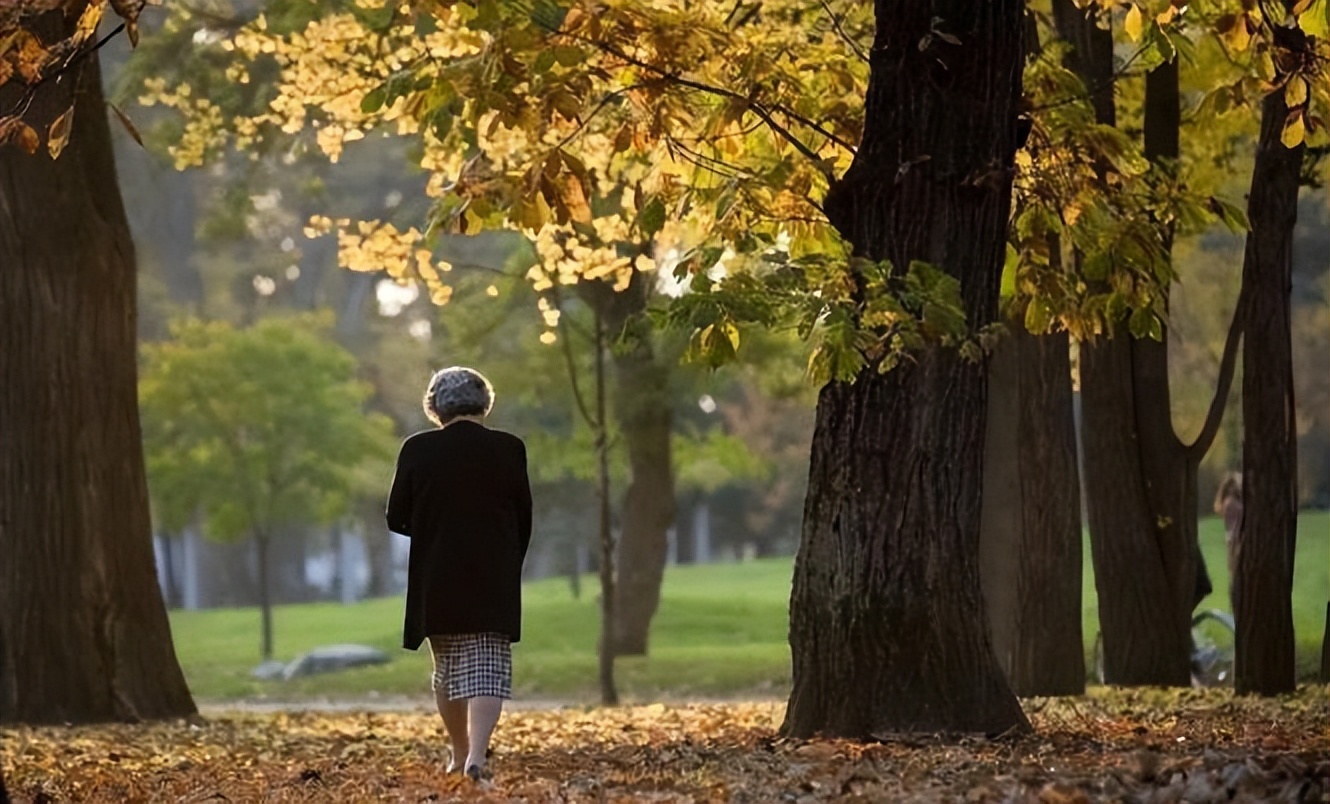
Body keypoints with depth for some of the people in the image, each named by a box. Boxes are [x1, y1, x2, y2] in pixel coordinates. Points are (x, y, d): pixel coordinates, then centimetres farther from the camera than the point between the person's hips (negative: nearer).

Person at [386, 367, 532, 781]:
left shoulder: (417, 450, -5)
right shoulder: (509, 449, -3)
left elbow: (396, 519, 0)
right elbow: (524, 521, 2)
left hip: (436, 582, 1)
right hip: (494, 583, -1)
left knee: (448, 667, 18)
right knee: (487, 669, -2)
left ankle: (459, 753, 26)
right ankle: (476, 756, -19)